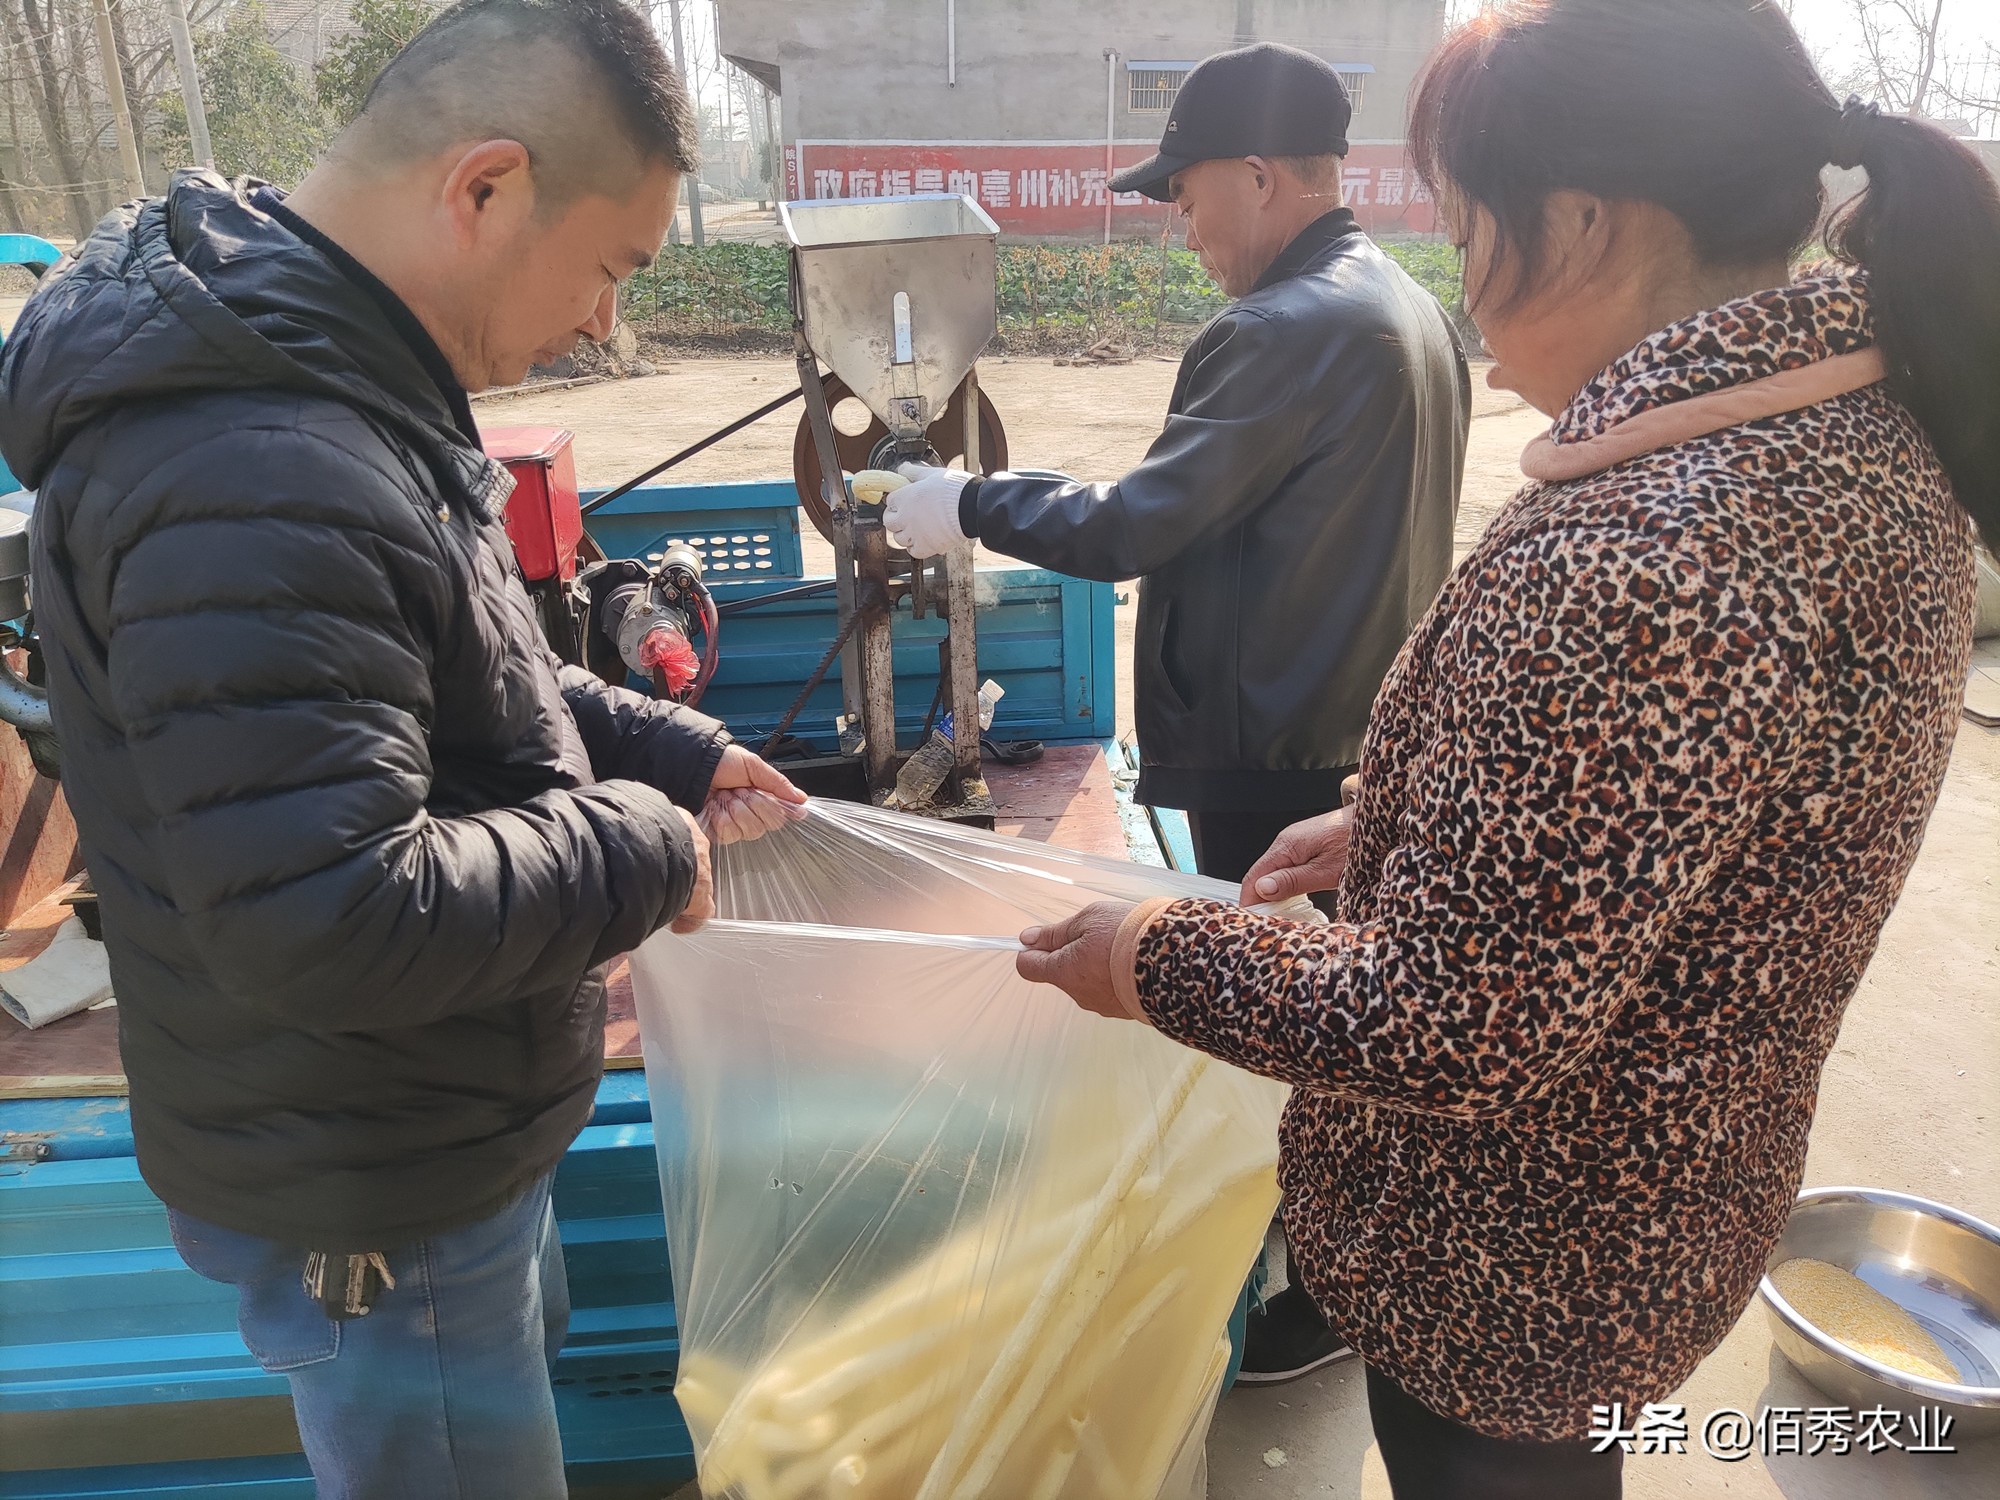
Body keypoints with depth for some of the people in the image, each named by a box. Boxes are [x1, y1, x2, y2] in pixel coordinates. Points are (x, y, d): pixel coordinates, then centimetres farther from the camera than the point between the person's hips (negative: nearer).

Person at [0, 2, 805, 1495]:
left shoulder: (322, 376, 3)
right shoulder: (254, 477, -33)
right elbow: (326, 921, -36)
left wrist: (672, 750, 3)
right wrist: (636, 848, -22)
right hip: (365, 1203, -9)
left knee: (523, 1368, 32)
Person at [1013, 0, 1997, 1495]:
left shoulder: (1629, 566, -37)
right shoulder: (1872, 424, -5)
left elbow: (1446, 1037, -31)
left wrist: (1157, 960, -16)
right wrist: (1396, 831, 8)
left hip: (1508, 1261, -7)